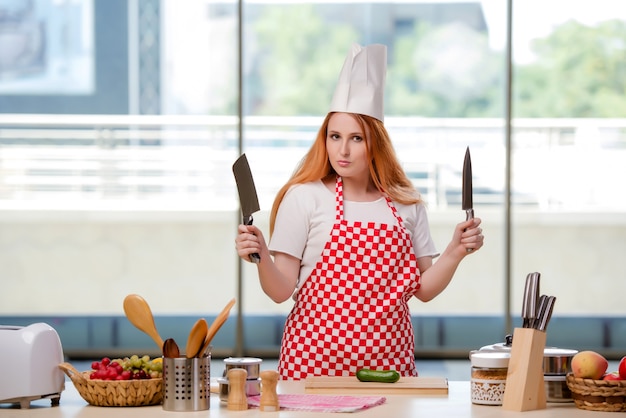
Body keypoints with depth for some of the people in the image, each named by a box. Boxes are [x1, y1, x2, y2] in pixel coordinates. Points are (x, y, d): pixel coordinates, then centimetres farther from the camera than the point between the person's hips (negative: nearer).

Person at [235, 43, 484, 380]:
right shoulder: (304, 198, -2)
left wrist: (455, 253, -3)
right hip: (317, 359, -3)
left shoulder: (406, 204, 9)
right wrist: (262, 259, -22)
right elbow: (281, 290, -4)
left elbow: (423, 289, 11)